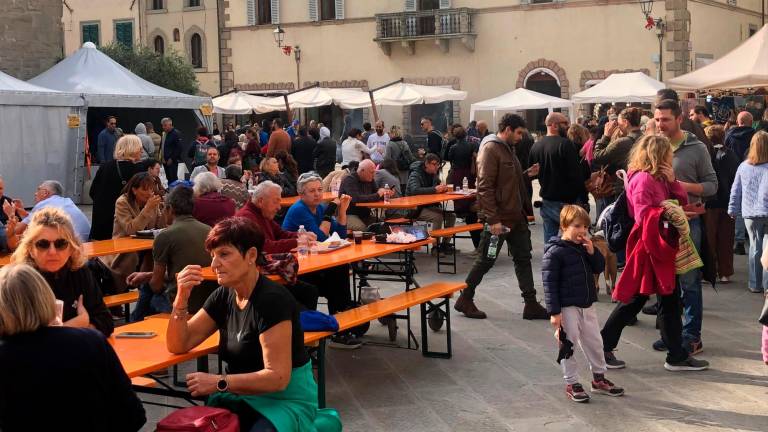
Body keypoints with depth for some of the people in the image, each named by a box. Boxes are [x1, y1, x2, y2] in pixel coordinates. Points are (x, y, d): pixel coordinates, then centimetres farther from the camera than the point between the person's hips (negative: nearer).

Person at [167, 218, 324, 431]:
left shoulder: (272, 300, -19)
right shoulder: (224, 296, 4)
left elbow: (277, 377, -22)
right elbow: (178, 345, 4)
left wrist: (219, 382, -26)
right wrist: (182, 297, -10)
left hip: (286, 400, -6)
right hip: (242, 397, 6)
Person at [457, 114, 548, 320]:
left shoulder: (508, 148, 15)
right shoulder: (490, 149, -15)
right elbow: (484, 187, -22)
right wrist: (493, 219, -25)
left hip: (515, 216, 9)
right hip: (499, 218, -9)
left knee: (523, 258, 8)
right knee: (486, 260, 1)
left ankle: (531, 304, 13)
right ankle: (465, 300, 15)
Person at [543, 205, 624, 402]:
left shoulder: (584, 248, 9)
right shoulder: (555, 252, -14)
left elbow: (599, 268, 13)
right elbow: (549, 283, -16)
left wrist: (592, 252, -7)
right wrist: (554, 312, -19)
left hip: (587, 305, 8)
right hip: (567, 308, -7)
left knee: (595, 342, 15)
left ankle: (599, 379, 30)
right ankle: (572, 384, 12)